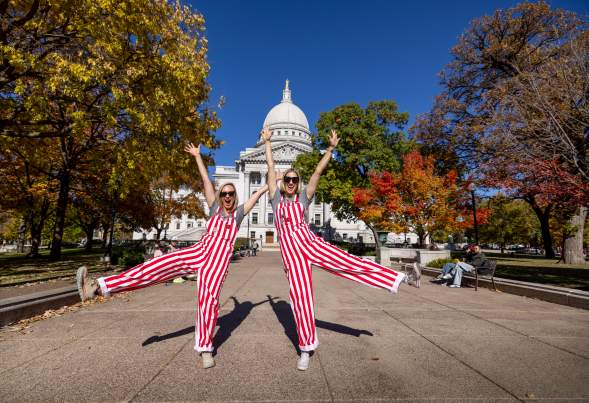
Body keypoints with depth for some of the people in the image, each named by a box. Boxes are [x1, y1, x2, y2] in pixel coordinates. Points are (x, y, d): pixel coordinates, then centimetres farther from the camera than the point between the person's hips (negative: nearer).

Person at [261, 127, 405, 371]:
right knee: (300, 296, -1)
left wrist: (330, 148, 1)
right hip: (290, 251, 0)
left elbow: (318, 171, 6)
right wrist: (267, 142, 13)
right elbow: (271, 167, 11)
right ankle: (306, 347, 11)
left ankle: (390, 279, 5)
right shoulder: (276, 197, 11)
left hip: (310, 242, 1)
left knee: (348, 263, -11)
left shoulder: (304, 197, 11)